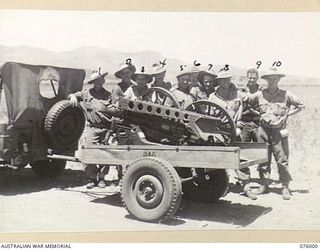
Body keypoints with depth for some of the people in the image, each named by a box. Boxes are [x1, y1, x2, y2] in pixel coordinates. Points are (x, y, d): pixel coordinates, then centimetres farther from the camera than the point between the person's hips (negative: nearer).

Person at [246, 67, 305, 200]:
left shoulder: (286, 95, 2)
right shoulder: (259, 95, 4)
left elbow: (301, 105, 10)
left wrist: (287, 114, 1)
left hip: (279, 131, -1)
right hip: (264, 130, 2)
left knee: (282, 159, -2)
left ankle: (285, 187, 7)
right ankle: (264, 184, 20)